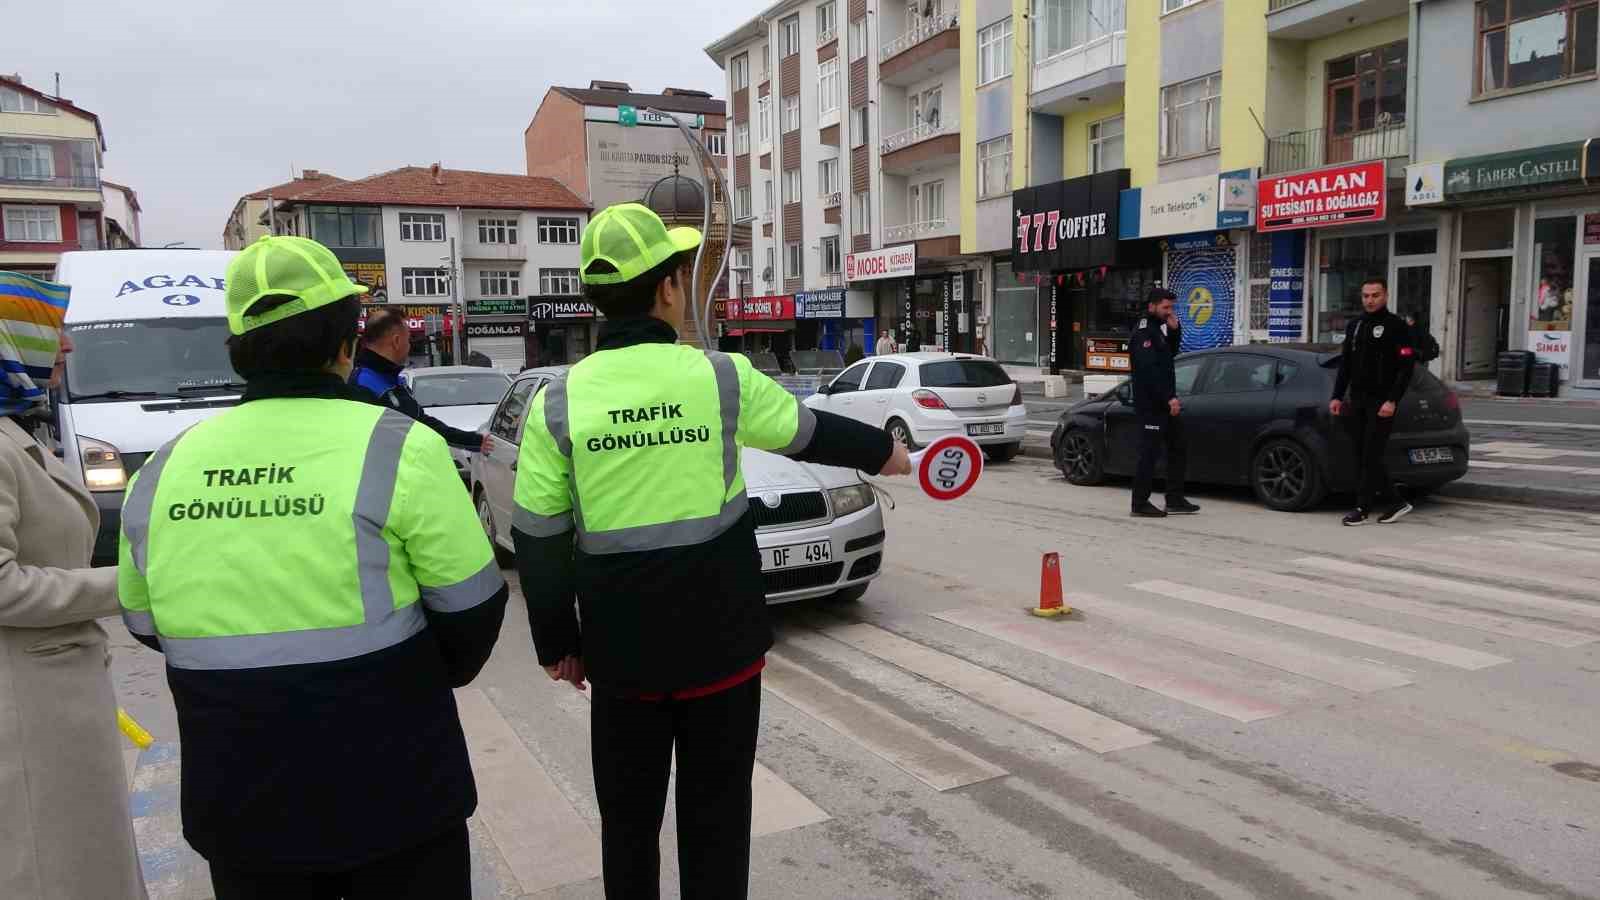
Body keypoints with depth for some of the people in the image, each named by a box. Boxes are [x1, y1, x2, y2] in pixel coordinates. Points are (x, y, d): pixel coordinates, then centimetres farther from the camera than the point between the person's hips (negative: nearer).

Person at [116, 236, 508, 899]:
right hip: (389, 793, -4)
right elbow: (471, 606, -10)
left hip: (234, 802, 4)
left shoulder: (161, 470, -1)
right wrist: (439, 674, 9)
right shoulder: (397, 447, -14)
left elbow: (145, 621, 11)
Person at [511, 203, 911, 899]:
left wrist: (557, 644, 11)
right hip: (721, 643, -1)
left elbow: (538, 542, -1)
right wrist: (889, 453, 28)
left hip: (622, 651, 2)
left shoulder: (558, 402, -5)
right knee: (716, 817, 13)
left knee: (628, 820, 17)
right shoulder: (722, 377, -9)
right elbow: (815, 436, 8)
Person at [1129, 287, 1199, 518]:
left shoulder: (1157, 328, 17)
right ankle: (1140, 504, 1)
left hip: (1164, 403, 10)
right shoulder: (1143, 332, -14)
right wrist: (1169, 398, -23)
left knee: (1178, 449, 14)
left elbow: (1171, 353, 22)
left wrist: (1174, 330, 6)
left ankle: (1175, 500, 20)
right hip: (1150, 404, -10)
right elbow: (1149, 370, -22)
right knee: (1150, 453, -6)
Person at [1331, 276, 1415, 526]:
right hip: (1357, 402, 7)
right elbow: (1345, 365, 19)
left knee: (1371, 456, -7)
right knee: (1362, 456, 6)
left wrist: (1392, 401, -18)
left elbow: (1406, 367, -10)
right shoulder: (1354, 326, 16)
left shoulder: (1397, 326, -4)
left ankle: (1363, 508, -2)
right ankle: (1397, 502, 16)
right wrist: (1337, 396, 10)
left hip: (1381, 402, -7)